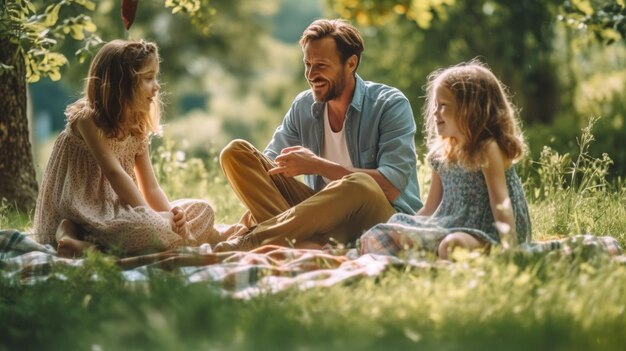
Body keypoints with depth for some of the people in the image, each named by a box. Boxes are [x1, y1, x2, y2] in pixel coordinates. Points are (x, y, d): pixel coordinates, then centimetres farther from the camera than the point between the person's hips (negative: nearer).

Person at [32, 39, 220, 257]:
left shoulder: (137, 130, 12)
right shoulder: (88, 119, -11)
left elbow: (151, 188, 7)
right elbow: (114, 173, -19)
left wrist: (171, 215, -14)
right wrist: (150, 215, -23)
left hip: (118, 210, 10)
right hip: (85, 212, -10)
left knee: (202, 210, -1)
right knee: (146, 227, -37)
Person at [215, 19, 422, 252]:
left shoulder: (391, 106, -9)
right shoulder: (303, 106, 7)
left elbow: (391, 186, -20)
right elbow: (271, 163, 11)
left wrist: (318, 165, -21)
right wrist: (255, 201, -11)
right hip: (324, 212, 5)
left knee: (359, 184, -41)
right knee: (235, 152, -9)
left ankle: (250, 240, -32)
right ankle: (307, 245, -32)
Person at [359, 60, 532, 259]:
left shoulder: (486, 149, -8)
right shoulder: (441, 155, 14)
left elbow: (501, 203, -18)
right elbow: (429, 210, 19)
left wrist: (508, 247, -31)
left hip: (481, 236, -7)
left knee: (452, 245, -42)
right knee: (376, 236, -8)